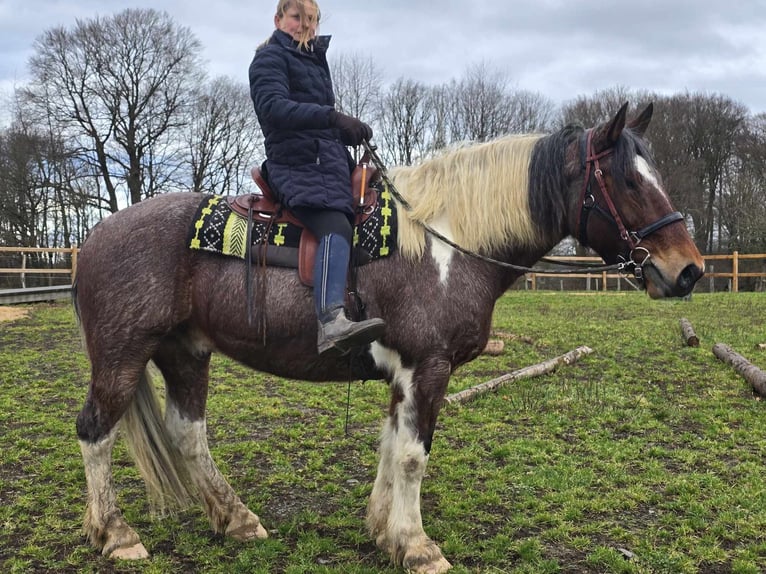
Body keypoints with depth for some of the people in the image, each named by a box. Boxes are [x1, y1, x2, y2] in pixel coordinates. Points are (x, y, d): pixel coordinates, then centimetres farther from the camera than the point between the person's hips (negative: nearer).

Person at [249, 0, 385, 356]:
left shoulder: (315, 61, 26)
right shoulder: (270, 58, 1)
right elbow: (274, 107, -19)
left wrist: (350, 131, 8)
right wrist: (331, 116, -30)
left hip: (329, 163, 10)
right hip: (295, 166, -9)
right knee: (336, 227, -31)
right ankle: (331, 323, -50)